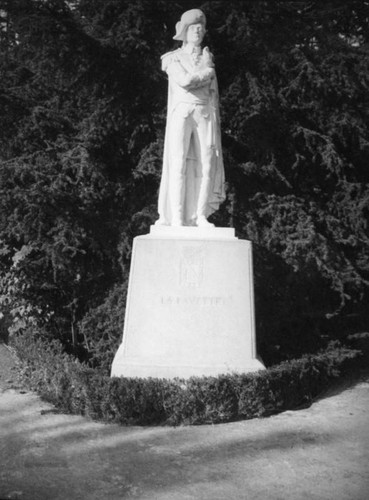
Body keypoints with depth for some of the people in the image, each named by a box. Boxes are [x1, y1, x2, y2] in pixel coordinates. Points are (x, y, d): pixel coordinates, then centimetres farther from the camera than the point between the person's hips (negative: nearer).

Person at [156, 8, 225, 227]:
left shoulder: (208, 59, 19)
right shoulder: (172, 58, 6)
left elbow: (213, 94, 14)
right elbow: (185, 81, -12)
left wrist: (215, 125, 4)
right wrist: (206, 69, 2)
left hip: (204, 116, 3)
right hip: (181, 114, -3)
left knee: (207, 166, -9)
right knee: (178, 165, -14)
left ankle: (200, 216, -4)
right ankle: (177, 218, -14)